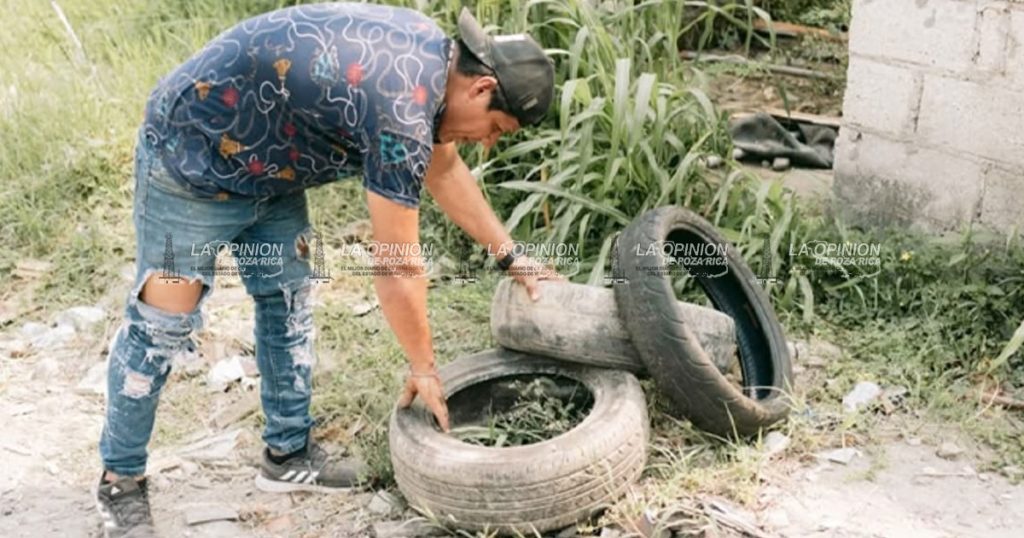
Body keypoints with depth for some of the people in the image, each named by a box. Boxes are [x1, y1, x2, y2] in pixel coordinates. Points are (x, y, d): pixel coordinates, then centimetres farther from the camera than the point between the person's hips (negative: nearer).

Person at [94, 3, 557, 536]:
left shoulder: (432, 52, -4)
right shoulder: (402, 109, -32)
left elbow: (444, 171, 13)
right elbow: (397, 268, -23)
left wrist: (509, 256, 16)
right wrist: (423, 367, -9)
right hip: (193, 158, -9)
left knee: (287, 305, 11)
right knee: (161, 325, -2)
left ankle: (288, 454, 24)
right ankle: (121, 481, 15)